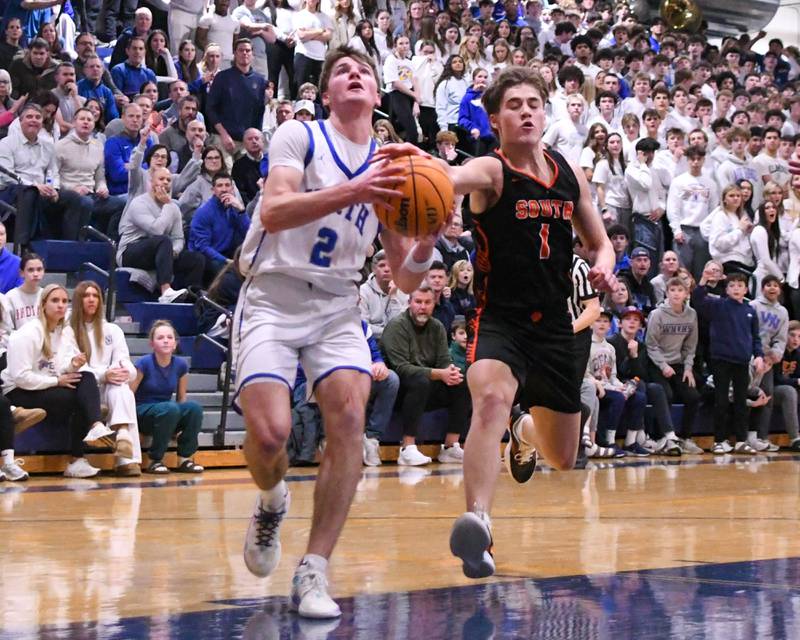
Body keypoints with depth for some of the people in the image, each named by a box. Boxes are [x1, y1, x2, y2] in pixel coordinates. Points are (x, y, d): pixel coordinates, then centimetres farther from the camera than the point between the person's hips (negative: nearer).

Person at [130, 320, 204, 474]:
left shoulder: (180, 365, -2)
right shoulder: (144, 363, -13)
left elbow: (181, 398, 9)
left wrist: (180, 425, -1)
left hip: (166, 413, 4)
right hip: (142, 412, -4)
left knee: (194, 407, -25)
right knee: (171, 408, -36)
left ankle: (184, 459, -13)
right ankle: (155, 461, -22)